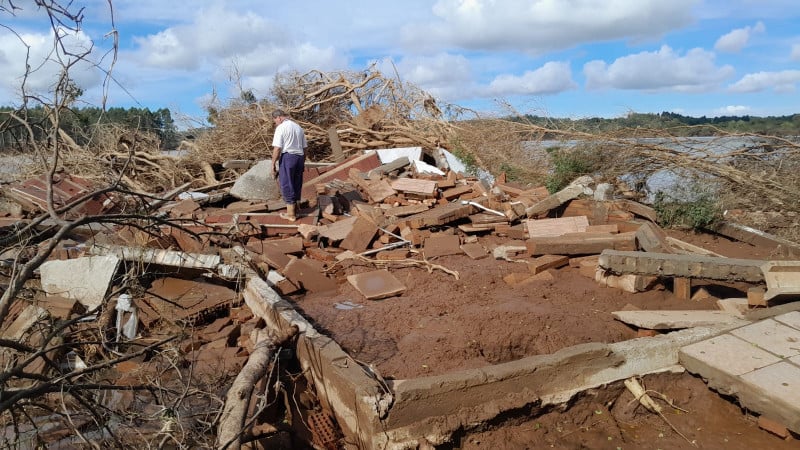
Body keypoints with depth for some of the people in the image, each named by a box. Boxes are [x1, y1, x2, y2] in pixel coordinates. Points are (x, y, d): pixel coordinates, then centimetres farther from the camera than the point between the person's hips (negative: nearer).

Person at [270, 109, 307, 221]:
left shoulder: (281, 128, -7)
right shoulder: (298, 127, 14)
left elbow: (277, 148, -14)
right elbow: (304, 148, 14)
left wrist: (273, 164, -9)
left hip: (287, 157, -7)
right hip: (299, 157, 7)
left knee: (287, 186, 2)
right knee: (296, 185, 15)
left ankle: (291, 214, 5)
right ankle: (295, 211, 24)